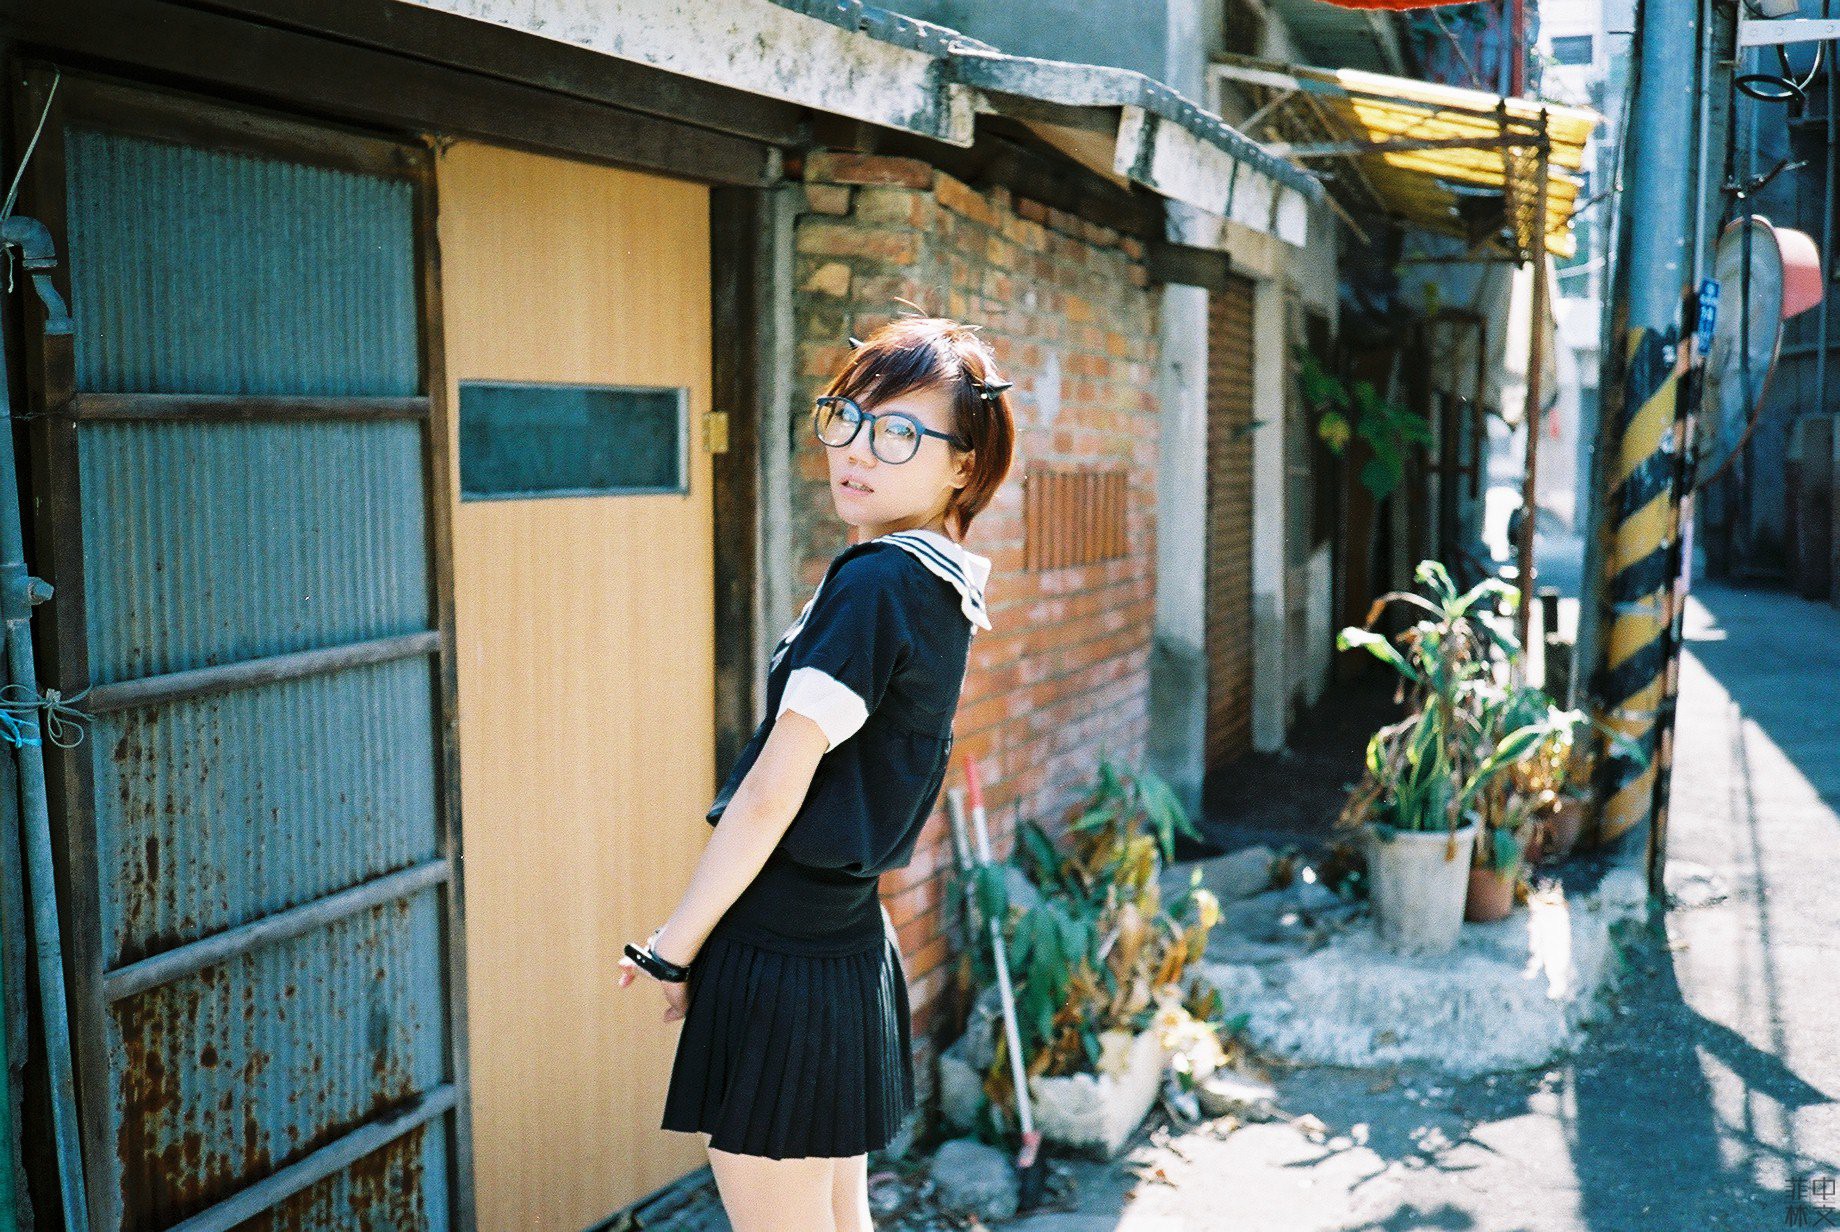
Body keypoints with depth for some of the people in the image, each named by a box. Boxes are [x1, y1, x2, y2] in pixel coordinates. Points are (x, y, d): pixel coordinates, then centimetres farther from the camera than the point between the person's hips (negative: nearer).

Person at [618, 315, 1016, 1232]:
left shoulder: (875, 583, -20)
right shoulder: (944, 587, 8)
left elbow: (771, 795, -18)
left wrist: (671, 947, -11)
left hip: (780, 959, -9)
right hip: (851, 946, 10)